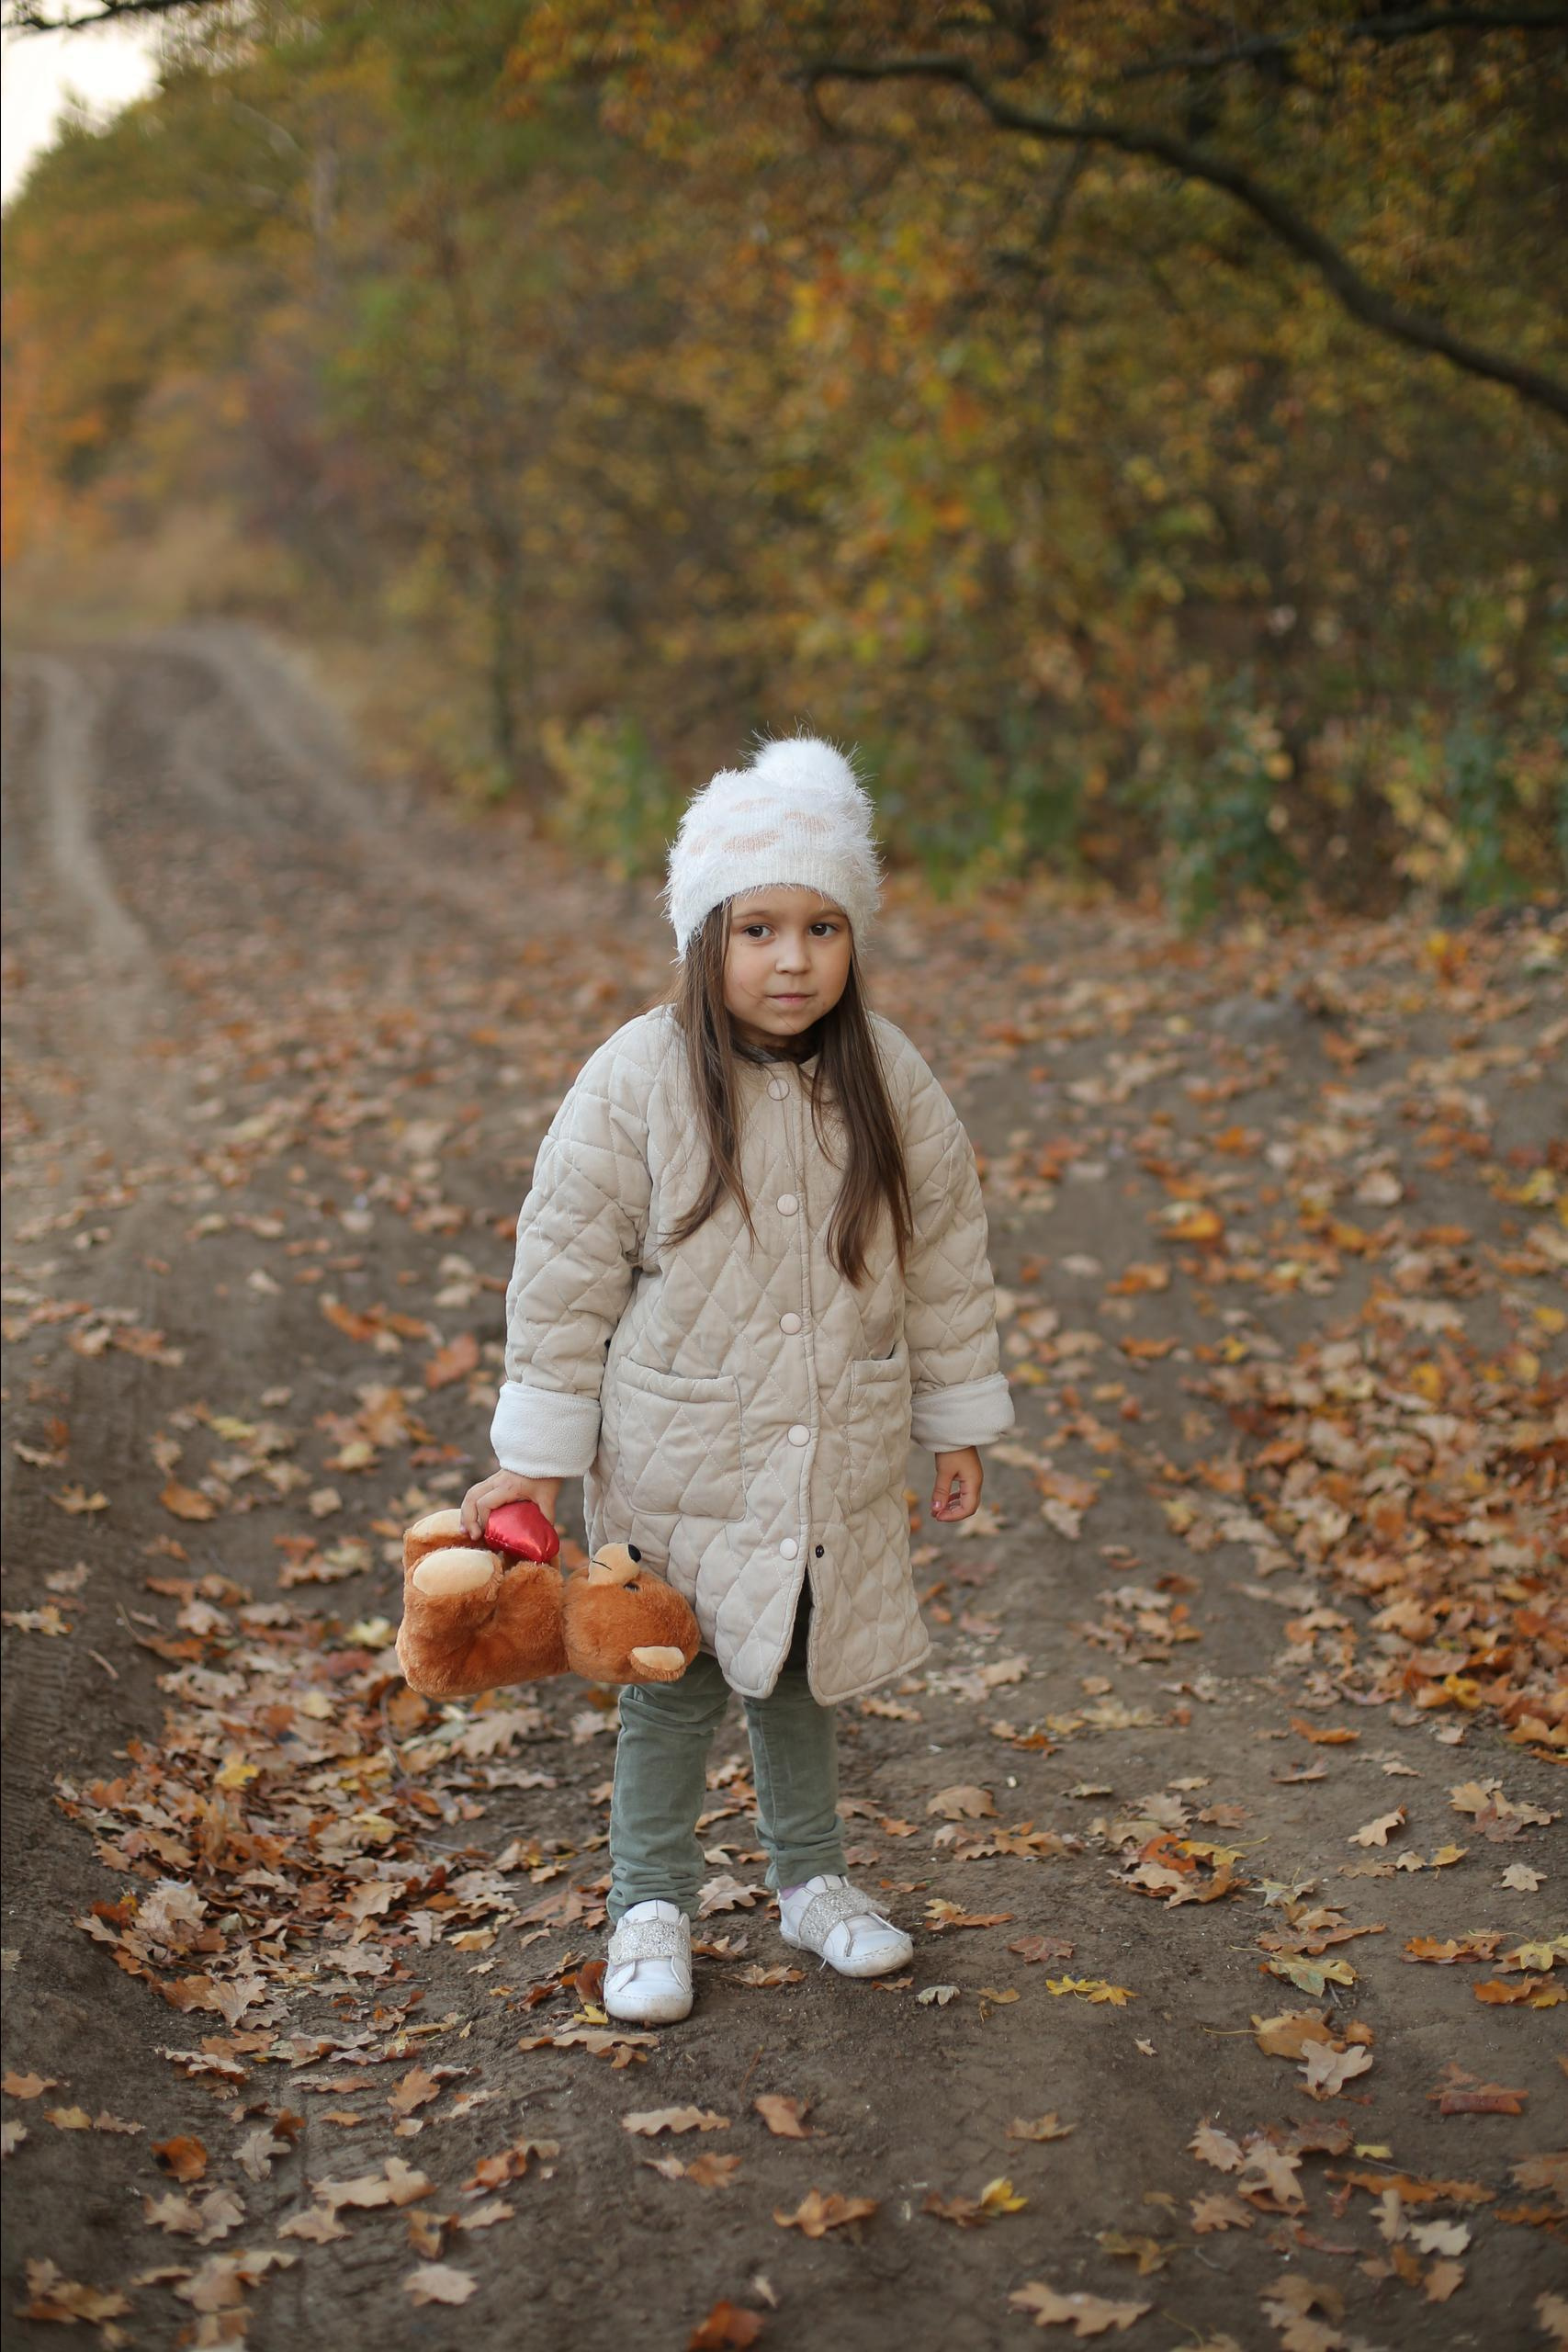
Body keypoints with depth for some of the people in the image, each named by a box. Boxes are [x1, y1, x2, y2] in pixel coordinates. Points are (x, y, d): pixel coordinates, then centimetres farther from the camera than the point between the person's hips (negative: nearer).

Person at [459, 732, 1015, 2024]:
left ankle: (814, 1879, 39)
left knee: (808, 1673, 19)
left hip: (838, 1461, 3)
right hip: (678, 1465, -3)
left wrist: (959, 1423, 9)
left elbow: (948, 1258, 4)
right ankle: (652, 1908, 26)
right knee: (672, 1688, 8)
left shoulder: (891, 1081, -6)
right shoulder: (636, 1081, -16)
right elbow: (566, 1272, -9)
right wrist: (537, 1455, -6)